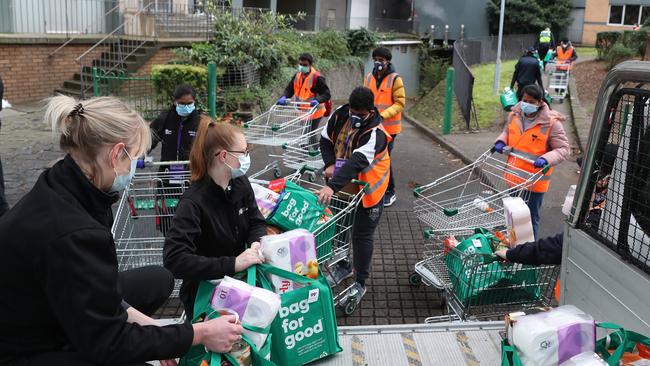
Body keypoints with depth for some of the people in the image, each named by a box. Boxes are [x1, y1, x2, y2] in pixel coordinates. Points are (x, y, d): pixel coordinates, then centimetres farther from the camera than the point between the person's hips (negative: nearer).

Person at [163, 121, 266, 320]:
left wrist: (257, 243, -16)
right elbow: (173, 259, -31)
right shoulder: (193, 202, -23)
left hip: (239, 279, 7)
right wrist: (232, 264, -36)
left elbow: (257, 222, 8)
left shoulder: (241, 184, -1)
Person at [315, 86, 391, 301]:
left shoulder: (376, 133, -29)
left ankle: (360, 283, 18)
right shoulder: (340, 115, -10)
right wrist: (330, 164, -15)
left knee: (362, 235, 2)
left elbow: (356, 162, -42)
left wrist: (332, 186, -53)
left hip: (368, 189, -6)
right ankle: (343, 266, 41)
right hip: (344, 185, 6)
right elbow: (326, 140, 4)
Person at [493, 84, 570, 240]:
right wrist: (501, 141, -1)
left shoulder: (551, 123, -16)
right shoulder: (515, 115, 0)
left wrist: (546, 159, -28)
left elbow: (563, 149, -12)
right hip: (514, 177, 6)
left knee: (530, 217, 7)